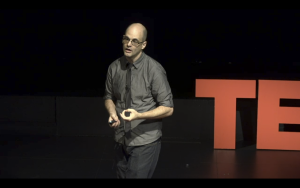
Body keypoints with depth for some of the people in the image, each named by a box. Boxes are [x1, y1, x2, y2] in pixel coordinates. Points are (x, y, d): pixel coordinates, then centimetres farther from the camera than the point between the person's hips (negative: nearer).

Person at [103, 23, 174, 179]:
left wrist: (139, 115, -25)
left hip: (145, 142, -5)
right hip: (121, 141, 5)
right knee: (122, 176, 16)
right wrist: (112, 113, -7)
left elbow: (168, 108, -11)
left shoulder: (154, 69, -14)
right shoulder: (114, 67, 0)